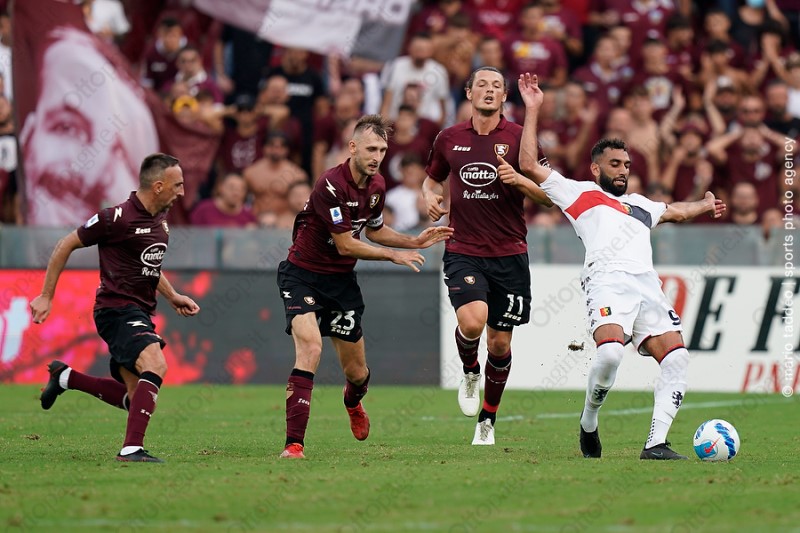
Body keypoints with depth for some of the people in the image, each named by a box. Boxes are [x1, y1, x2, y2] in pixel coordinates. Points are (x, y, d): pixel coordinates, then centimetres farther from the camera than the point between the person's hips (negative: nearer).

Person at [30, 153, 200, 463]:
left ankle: (65, 377, 28)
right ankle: (132, 448, -35)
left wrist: (172, 296, 17)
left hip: (139, 314, 9)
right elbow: (66, 245, -6)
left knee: (134, 398, 10)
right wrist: (46, 296, -4)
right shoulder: (119, 217, -15)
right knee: (155, 365, -30)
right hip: (117, 307, -9)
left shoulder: (160, 219, 11)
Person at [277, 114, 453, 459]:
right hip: (303, 274, -6)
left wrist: (415, 242, 8)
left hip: (341, 281, 6)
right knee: (310, 347, -28)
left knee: (356, 371, 9)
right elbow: (345, 245, -22)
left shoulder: (377, 185, 1)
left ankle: (353, 404, 48)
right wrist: (394, 255, -13)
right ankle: (293, 444, -27)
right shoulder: (331, 185, -25)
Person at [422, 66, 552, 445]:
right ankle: (470, 372, 9)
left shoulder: (518, 137, -1)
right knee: (472, 321, -25)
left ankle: (487, 422, 23)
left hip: (509, 254, 0)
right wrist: (431, 197, 1)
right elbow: (432, 178, 23)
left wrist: (518, 179, -18)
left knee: (500, 343, 4)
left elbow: (548, 194, 0)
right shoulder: (450, 139, 6)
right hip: (463, 252, 0)